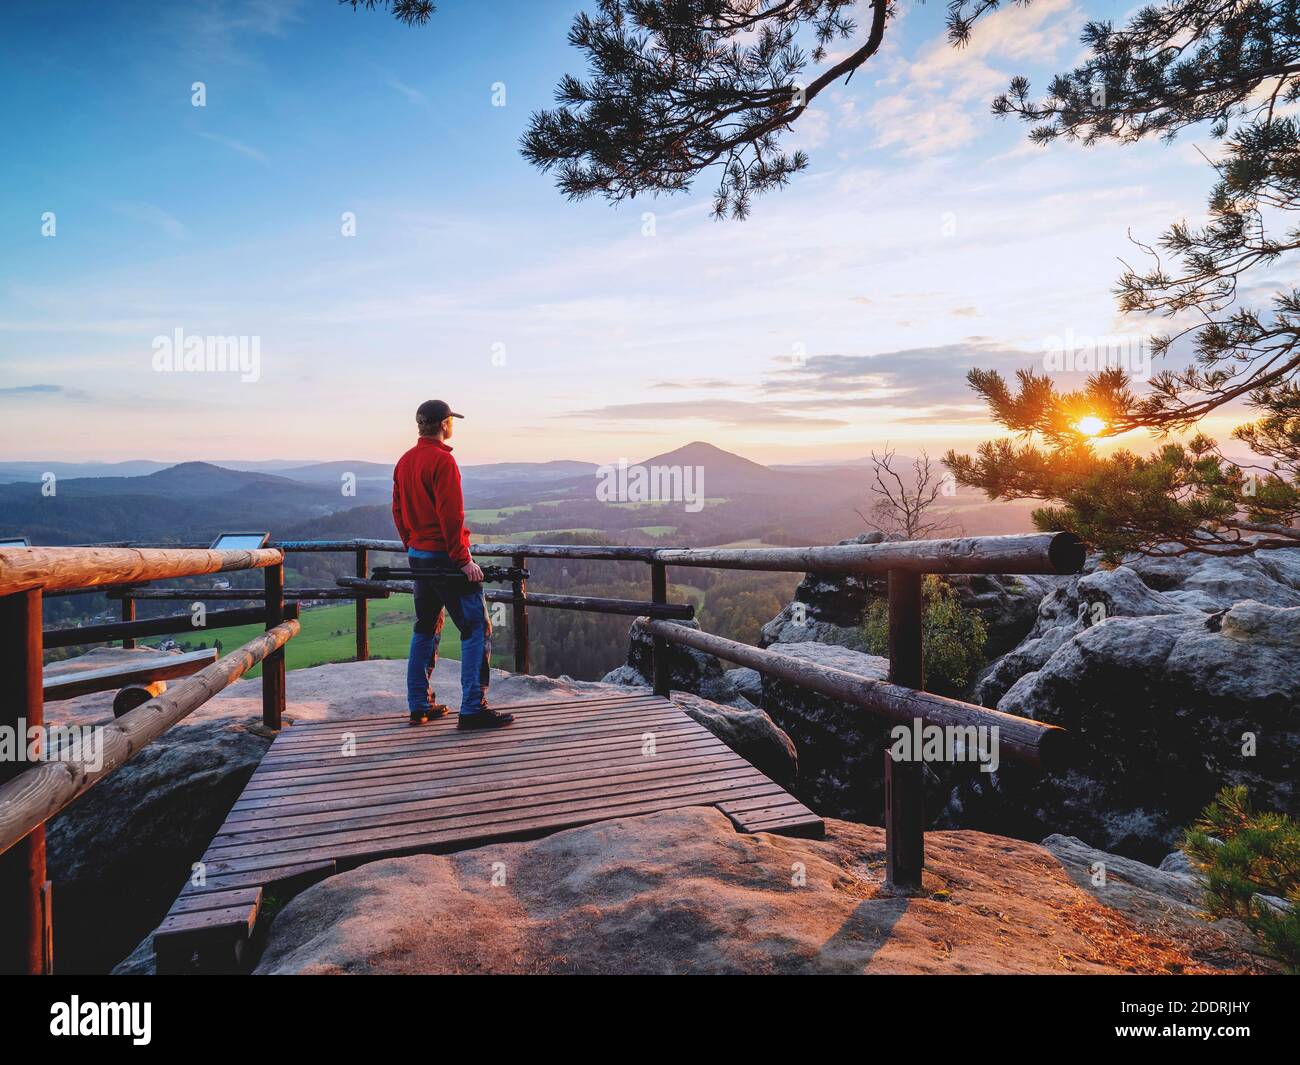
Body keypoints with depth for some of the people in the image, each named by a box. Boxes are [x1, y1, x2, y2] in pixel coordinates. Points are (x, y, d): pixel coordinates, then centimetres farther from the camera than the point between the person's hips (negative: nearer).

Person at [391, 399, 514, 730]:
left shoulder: (404, 462, 11)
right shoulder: (442, 460, -15)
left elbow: (398, 511, 16)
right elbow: (451, 516, -20)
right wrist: (464, 560, -17)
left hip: (417, 556, 9)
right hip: (445, 558, -9)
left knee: (425, 629, 17)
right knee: (477, 629, -4)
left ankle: (419, 706, 22)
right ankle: (473, 709, -6)